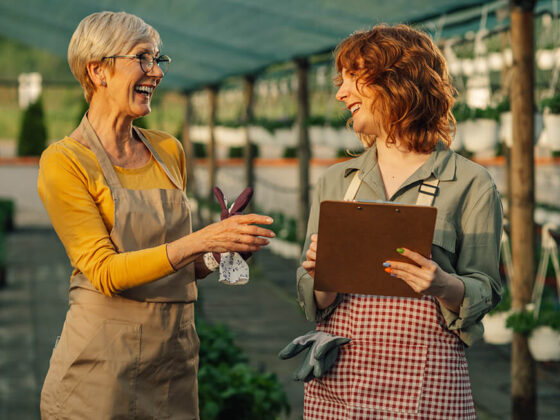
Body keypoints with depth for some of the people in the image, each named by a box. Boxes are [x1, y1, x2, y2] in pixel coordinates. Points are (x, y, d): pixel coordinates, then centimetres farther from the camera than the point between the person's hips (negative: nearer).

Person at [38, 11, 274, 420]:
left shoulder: (169, 151, 11)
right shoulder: (64, 162, -7)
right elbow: (103, 272, -16)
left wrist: (224, 249, -2)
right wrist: (198, 242, -24)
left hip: (175, 361, 5)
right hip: (101, 367, -5)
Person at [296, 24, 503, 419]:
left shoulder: (469, 183, -2)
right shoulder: (335, 182, 11)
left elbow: (485, 292, -2)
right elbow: (313, 301, 10)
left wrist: (444, 286, -22)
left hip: (423, 386, -3)